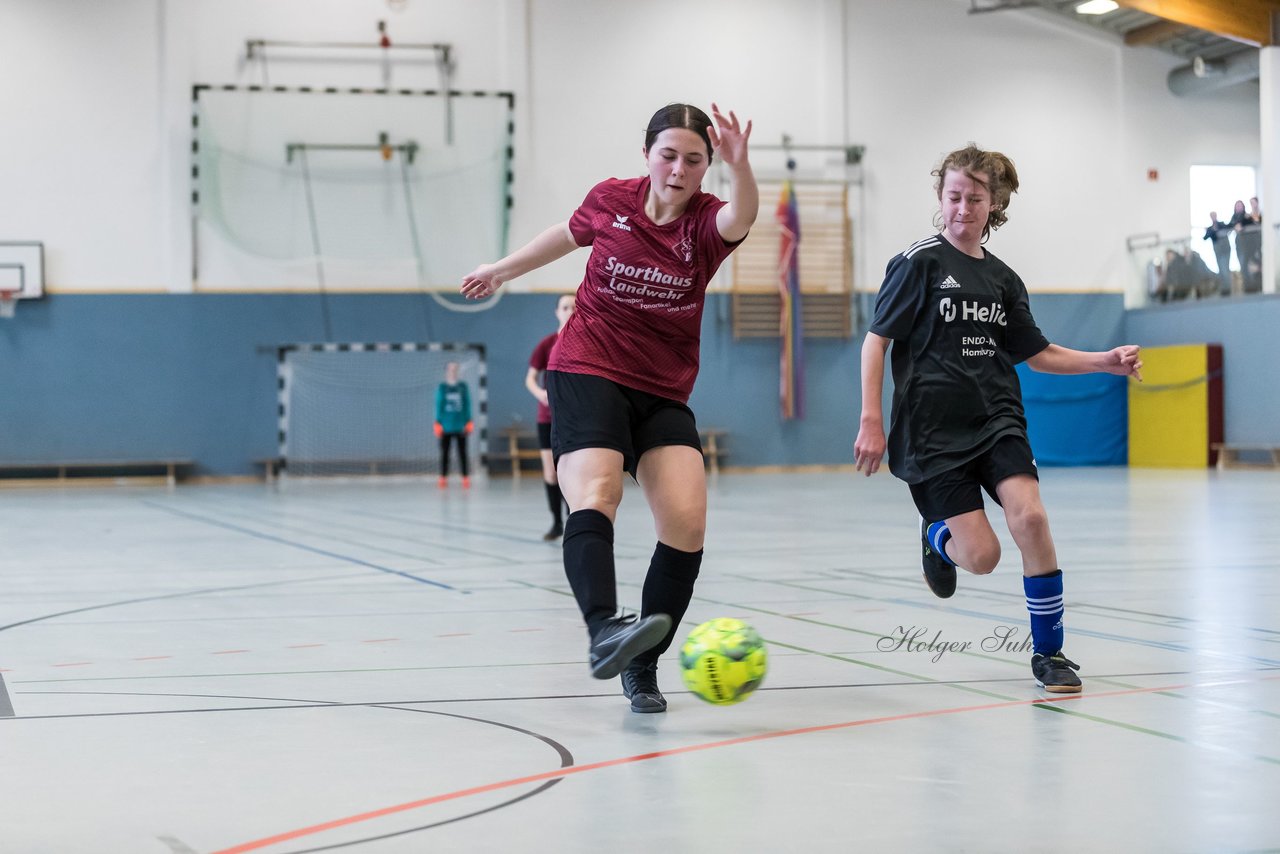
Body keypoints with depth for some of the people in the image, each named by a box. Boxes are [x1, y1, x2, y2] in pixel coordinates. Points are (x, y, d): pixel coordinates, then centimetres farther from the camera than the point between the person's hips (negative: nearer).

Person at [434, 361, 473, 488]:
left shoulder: (463, 387, 5)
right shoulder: (441, 388, 2)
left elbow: (467, 405, 7)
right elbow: (438, 406, 4)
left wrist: (469, 423, 3)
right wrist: (438, 424, -1)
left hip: (460, 426, 0)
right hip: (446, 427, 0)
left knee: (462, 453, 0)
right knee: (444, 453, 3)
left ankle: (465, 478, 3)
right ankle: (443, 478, 8)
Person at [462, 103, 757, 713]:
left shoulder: (705, 222, -5)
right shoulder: (610, 200, 0)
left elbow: (742, 217, -30)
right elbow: (569, 234, 22)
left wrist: (739, 166, -52)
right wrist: (502, 270, 36)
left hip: (664, 396, 2)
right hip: (587, 375, -1)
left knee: (686, 522, -15)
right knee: (595, 497, -27)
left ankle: (641, 667, -1)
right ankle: (604, 632, -48)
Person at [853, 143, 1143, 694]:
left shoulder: (1003, 279, 11)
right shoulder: (920, 262, -3)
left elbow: (1036, 354, 20)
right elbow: (877, 339, -3)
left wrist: (1106, 361, 6)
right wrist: (871, 421, -10)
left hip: (996, 420, 4)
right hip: (933, 427, -3)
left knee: (1029, 515, -22)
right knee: (981, 556, -11)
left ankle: (1048, 651, -7)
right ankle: (937, 537, 28)